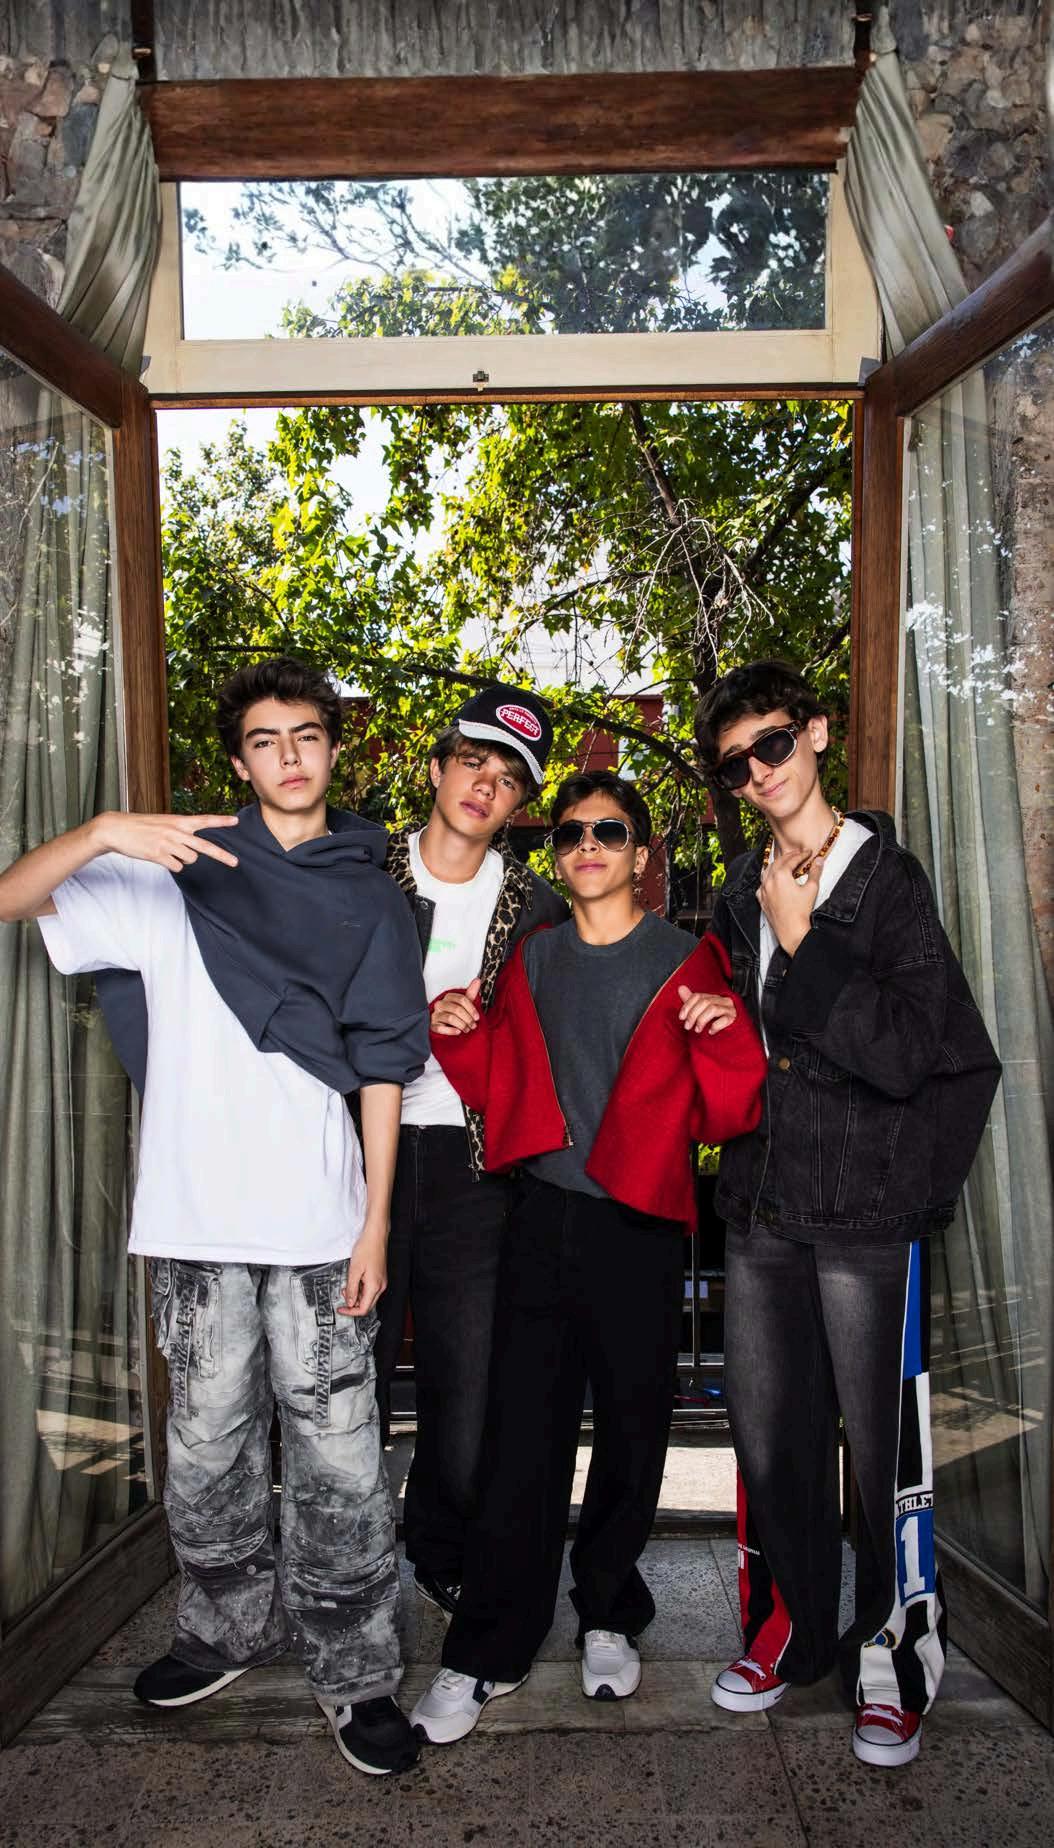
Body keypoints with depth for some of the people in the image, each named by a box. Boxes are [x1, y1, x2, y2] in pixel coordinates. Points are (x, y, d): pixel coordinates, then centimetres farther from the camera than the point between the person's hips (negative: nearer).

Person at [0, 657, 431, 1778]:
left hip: (321, 1221, 0)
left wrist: (376, 1222, 0)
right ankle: (232, 1628, 37)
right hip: (196, 1218, 1)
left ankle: (353, 1672, 21)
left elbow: (381, 1072, 5)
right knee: (206, 1444, 15)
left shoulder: (368, 900, 7)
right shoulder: (174, 874, 5)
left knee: (336, 1455, 4)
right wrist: (103, 832, -23)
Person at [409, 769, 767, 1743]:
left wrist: (728, 1036, -20)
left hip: (640, 1227, -2)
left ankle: (609, 1615, 33)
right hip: (543, 1220, 2)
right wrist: (460, 1036, -2)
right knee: (521, 1435, 3)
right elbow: (500, 1091, 15)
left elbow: (720, 1113, -3)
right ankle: (487, 1653, 15)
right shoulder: (532, 959, 10)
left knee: (632, 1428, 11)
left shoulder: (687, 962, 0)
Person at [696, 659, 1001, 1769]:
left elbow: (909, 1054, -17)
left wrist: (803, 944, -17)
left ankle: (894, 1656, 25)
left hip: (867, 1214, -5)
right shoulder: (741, 897, 11)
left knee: (883, 1449, 4)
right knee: (768, 1436, 14)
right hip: (761, 1211, 6)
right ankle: (794, 1627, 34)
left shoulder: (887, 880, -7)